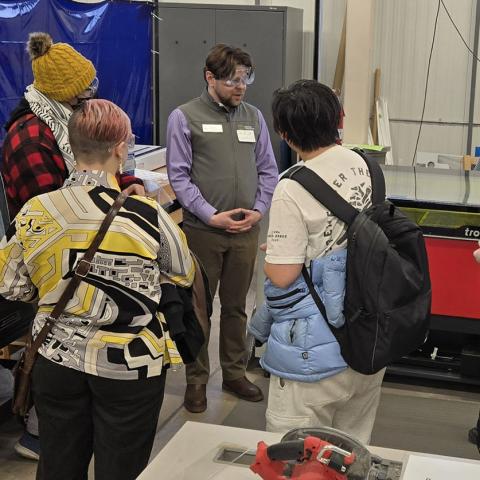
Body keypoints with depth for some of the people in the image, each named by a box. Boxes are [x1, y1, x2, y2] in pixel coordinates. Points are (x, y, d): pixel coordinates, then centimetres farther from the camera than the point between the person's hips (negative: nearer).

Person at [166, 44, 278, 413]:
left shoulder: (253, 116, 8)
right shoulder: (185, 117, -4)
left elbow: (268, 170, 11)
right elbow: (179, 176, -8)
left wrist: (258, 210, -3)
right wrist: (212, 216, -15)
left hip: (246, 230, 4)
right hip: (203, 230, -4)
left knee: (236, 306, 16)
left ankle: (235, 372, 30)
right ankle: (196, 380, 20)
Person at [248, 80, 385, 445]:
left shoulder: (293, 189, -21)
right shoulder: (362, 165, -1)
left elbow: (282, 276, -19)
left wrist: (270, 254, 3)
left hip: (318, 347, -7)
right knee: (354, 445, 22)